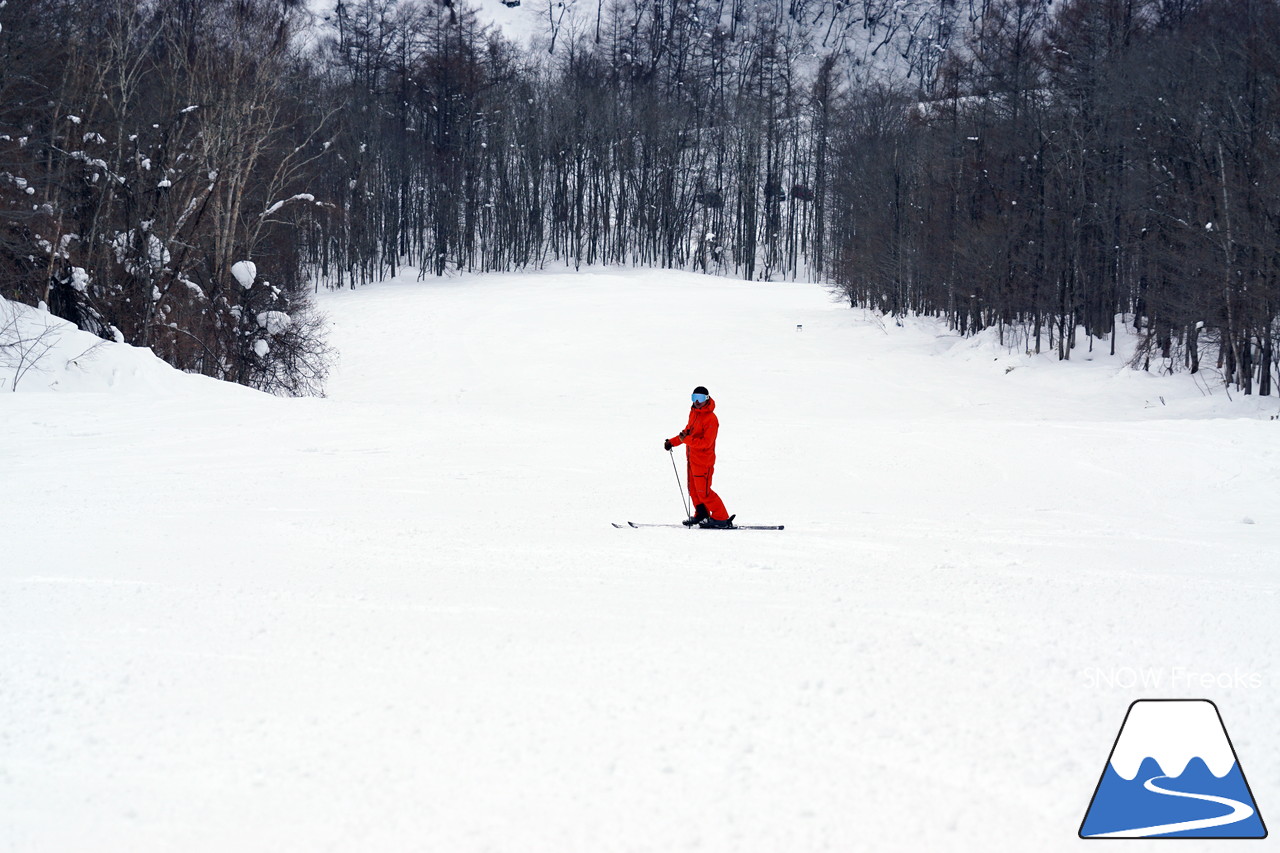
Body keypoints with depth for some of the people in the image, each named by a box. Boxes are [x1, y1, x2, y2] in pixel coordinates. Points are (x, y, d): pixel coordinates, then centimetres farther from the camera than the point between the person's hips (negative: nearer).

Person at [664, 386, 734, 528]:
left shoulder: (711, 419, -20)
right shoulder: (693, 412, 8)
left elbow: (706, 442, -25)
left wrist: (686, 440, -29)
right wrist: (673, 442, 14)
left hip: (703, 461, -9)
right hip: (691, 458, 9)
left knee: (703, 492, -7)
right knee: (693, 489, 17)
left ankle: (721, 518, 1)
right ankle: (701, 514, 32)